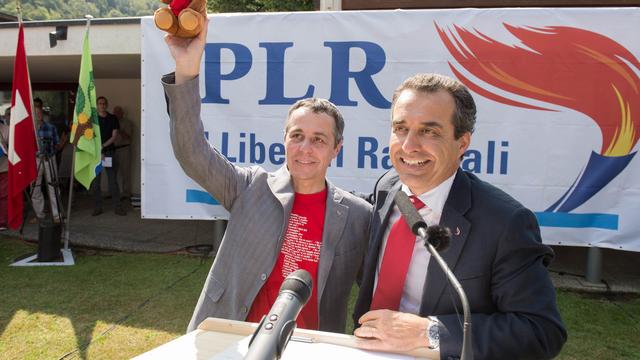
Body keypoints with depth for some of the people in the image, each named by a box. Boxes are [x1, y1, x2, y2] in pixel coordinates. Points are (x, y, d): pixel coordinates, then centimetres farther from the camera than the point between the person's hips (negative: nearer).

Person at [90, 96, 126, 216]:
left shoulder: (112, 118, 7)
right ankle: (97, 207, 10)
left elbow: (114, 136, 1)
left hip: (109, 152, 0)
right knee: (95, 182, 2)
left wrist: (103, 146, -11)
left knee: (113, 180, 0)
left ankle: (117, 207, 5)